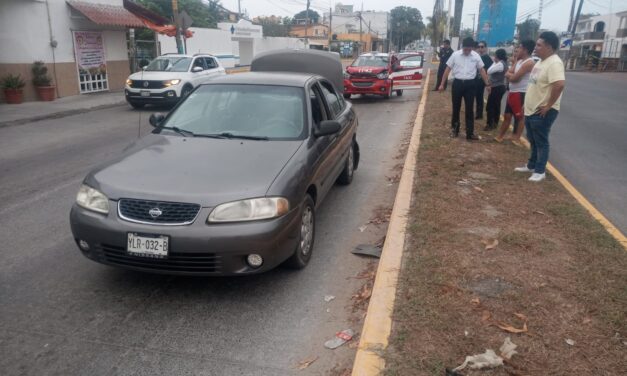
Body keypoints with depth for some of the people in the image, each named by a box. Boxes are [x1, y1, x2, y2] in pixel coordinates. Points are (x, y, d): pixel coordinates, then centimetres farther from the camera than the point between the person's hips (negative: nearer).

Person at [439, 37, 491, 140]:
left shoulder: (476, 56, -1)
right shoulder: (455, 55, -4)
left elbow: (482, 70, 7)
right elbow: (448, 69, 1)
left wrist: (487, 84, 6)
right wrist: (442, 84, 0)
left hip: (470, 84, 0)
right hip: (457, 83, 0)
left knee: (469, 109, 2)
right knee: (456, 108, 9)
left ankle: (470, 133, 7)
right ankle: (454, 129, 27)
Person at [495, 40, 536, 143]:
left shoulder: (529, 63, -16)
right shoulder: (519, 61, 14)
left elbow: (514, 78, -19)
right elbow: (508, 74, 7)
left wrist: (509, 74, 1)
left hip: (520, 94, -9)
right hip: (512, 92, 9)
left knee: (520, 117, 3)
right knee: (507, 115, 14)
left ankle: (516, 138, 11)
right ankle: (500, 136, 21)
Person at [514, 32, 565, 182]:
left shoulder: (554, 63, -21)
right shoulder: (541, 61, 11)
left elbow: (559, 84, -34)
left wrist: (548, 106, -27)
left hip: (542, 112, -10)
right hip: (531, 110, 10)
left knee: (541, 142, 2)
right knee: (533, 141, 20)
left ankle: (540, 171, 12)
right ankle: (531, 165, 33)